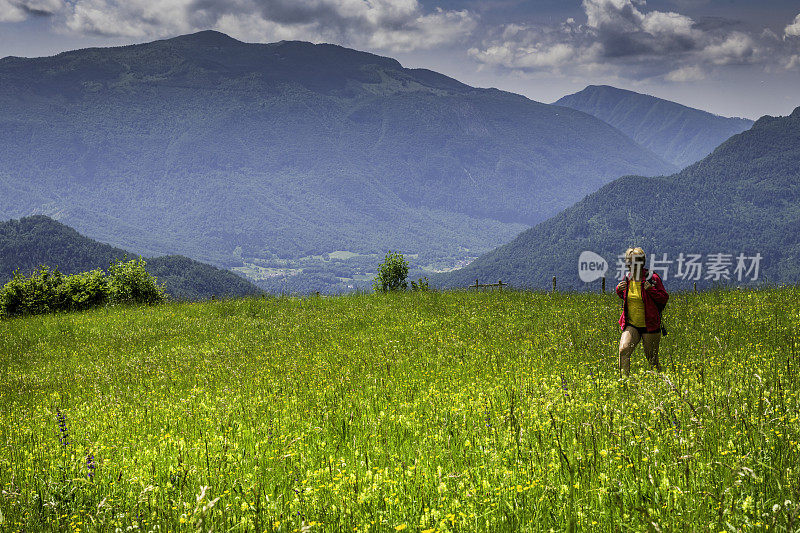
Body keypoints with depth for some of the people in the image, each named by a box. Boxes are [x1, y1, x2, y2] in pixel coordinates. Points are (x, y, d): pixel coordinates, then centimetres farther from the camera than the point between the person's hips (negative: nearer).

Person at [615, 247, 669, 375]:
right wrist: (619, 290, 0)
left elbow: (664, 298, -7)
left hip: (649, 325, -3)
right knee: (623, 350, -19)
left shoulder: (652, 278, -11)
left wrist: (651, 290, -23)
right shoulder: (627, 278, 3)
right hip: (631, 325, 3)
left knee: (652, 358, 7)